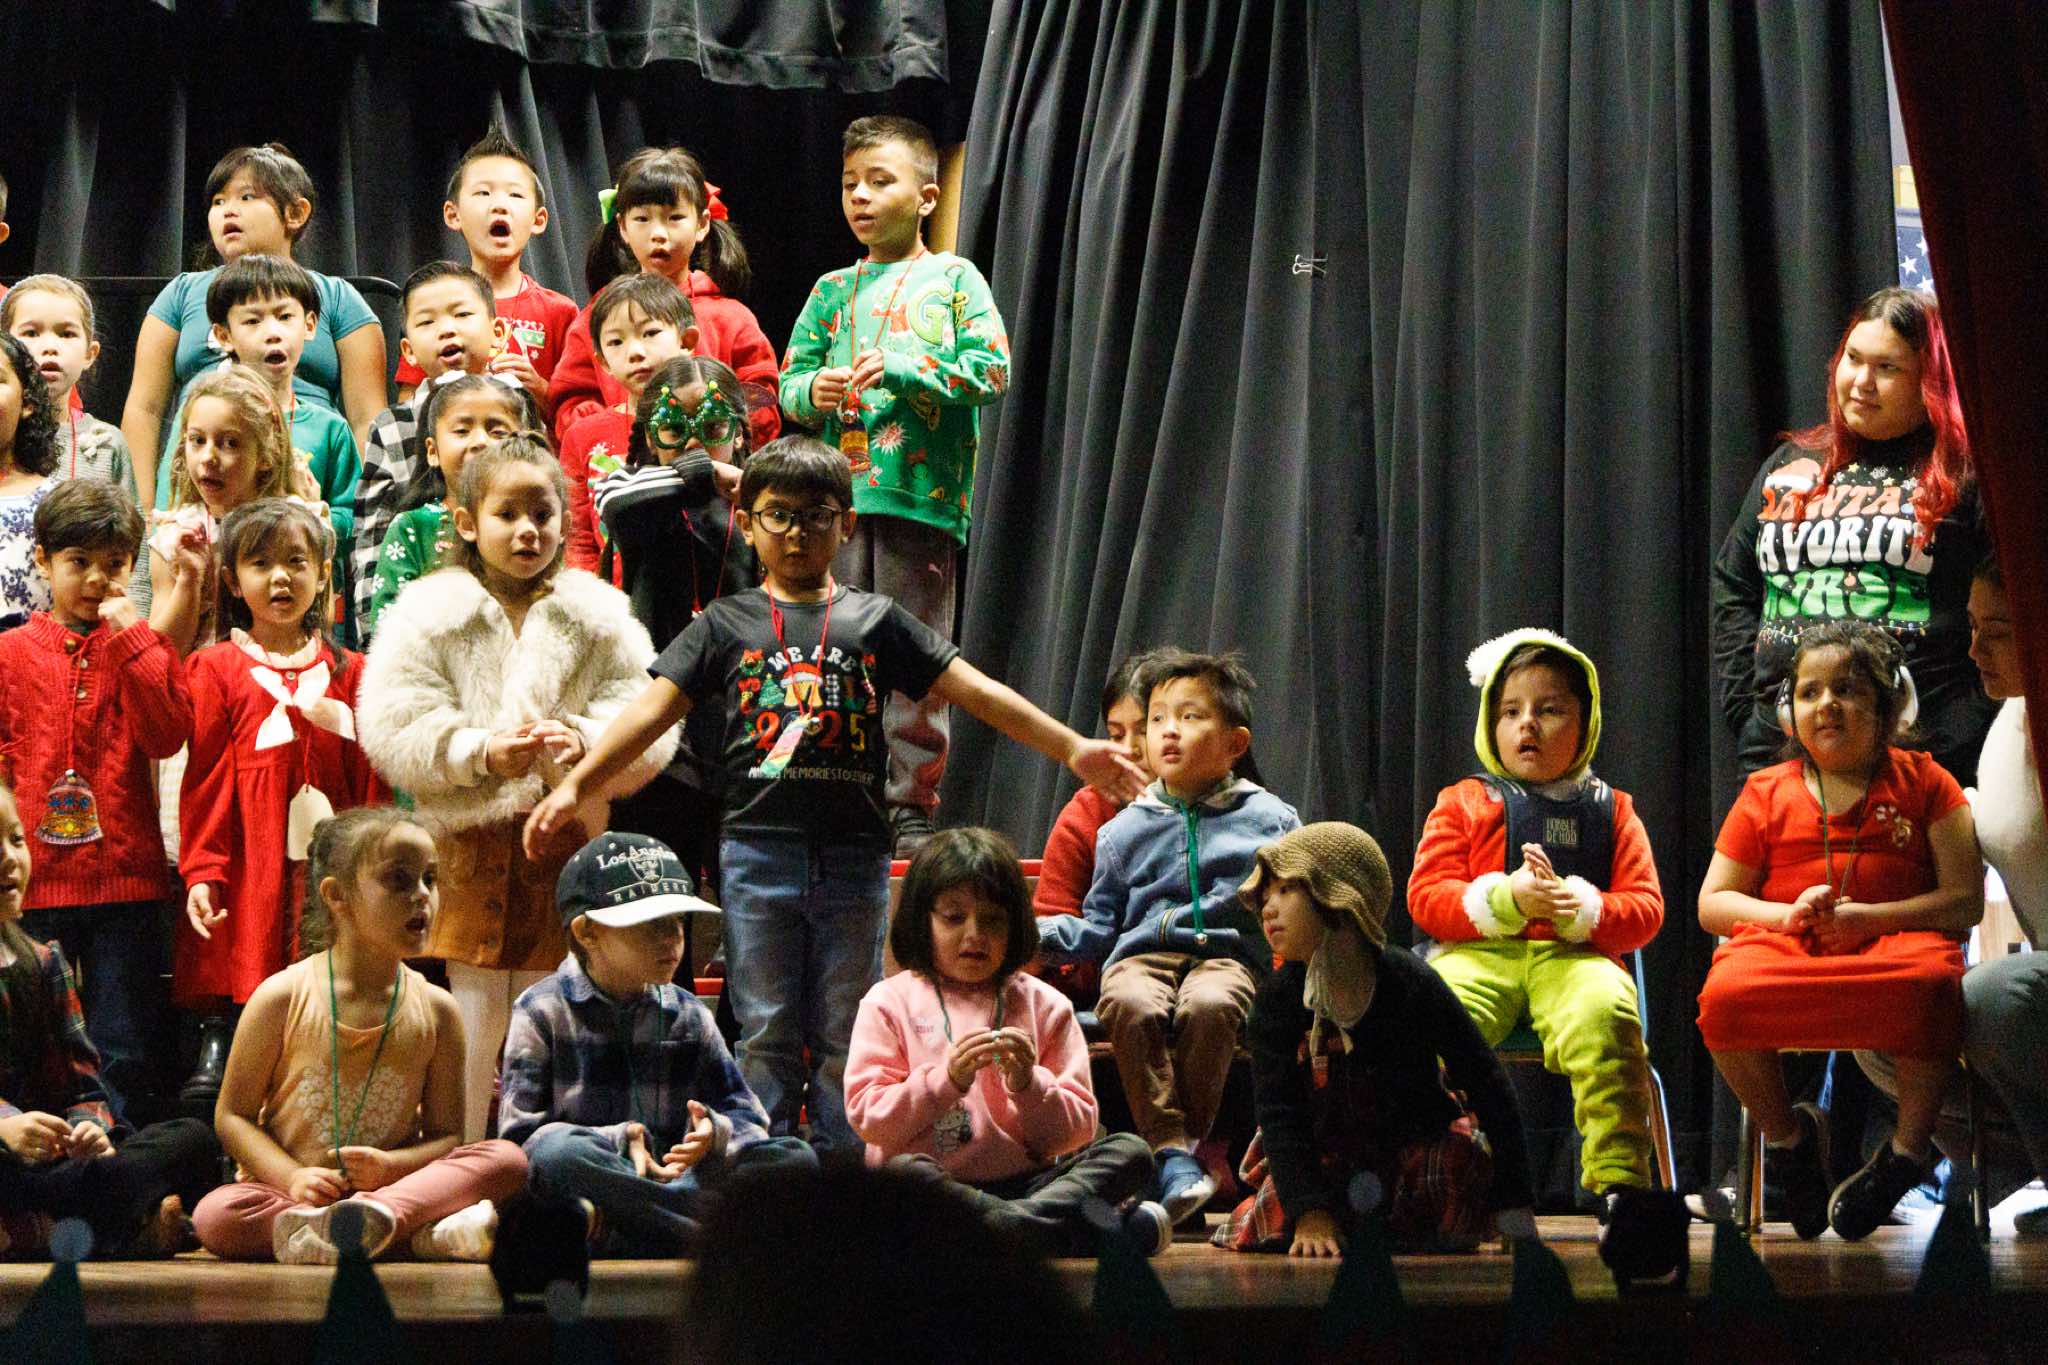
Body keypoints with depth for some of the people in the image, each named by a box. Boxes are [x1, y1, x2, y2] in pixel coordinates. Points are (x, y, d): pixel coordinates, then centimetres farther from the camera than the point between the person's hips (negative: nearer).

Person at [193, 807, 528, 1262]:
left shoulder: (436, 1011, 4)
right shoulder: (283, 998, -3)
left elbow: (446, 1135, 5)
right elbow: (233, 1114, 0)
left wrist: (389, 1166, -17)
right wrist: (293, 1178, -18)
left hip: (392, 1184, 2)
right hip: (285, 1191, -2)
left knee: (507, 1158, -20)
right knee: (215, 1216, -34)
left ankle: (371, 1214, -45)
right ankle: (423, 1234, -38)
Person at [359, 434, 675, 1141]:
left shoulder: (600, 619, 7)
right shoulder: (428, 617, 2)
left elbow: (650, 730, 1)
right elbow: (393, 731, -7)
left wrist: (585, 741, -19)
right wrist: (480, 752, -20)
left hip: (566, 845, 2)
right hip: (464, 846, -2)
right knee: (468, 1025, -1)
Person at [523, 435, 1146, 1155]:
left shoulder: (876, 621, 10)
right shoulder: (727, 624, 8)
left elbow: (976, 690, 8)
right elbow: (652, 711, 0)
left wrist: (1072, 750, 1)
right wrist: (574, 785, -12)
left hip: (854, 855, 1)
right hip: (758, 849, -1)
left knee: (845, 1039, 5)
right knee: (767, 1035, 1)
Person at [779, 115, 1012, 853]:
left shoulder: (953, 280, 6)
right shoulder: (833, 291, 17)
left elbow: (991, 370, -4)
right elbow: (789, 382, 16)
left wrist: (901, 369, -12)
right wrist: (815, 390, -7)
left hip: (921, 490, -4)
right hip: (838, 496, 4)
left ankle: (913, 809, -1)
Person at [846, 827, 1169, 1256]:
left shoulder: (1043, 1006, 16)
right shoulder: (891, 1003, 11)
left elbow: (1075, 1132, 10)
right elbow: (868, 1118, -1)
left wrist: (1029, 1086, -9)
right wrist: (946, 1079, -14)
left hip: (1023, 1181, 3)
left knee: (1130, 1152, -18)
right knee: (905, 1173, -37)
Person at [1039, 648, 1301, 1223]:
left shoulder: (1269, 820, 14)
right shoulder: (1125, 830, 19)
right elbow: (1099, 929, 22)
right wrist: (1040, 931, 5)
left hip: (1229, 954, -2)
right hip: (1143, 954, 2)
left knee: (1208, 1005, -39)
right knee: (1130, 1004, -36)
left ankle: (1184, 1142, -27)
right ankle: (1172, 1153, -37)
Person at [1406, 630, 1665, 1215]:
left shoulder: (1611, 811, 21)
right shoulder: (1464, 804, 19)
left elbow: (1646, 908, 11)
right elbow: (1426, 897, 7)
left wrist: (1581, 909, -11)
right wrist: (1505, 898, -11)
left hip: (1576, 956, 0)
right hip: (1478, 953, 0)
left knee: (1604, 1013, -36)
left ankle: (1619, 1174, -33)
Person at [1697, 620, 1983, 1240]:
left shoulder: (1921, 781, 11)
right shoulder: (1766, 793, 15)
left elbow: (1965, 900, 3)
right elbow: (1712, 903, 14)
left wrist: (1865, 918, -11)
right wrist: (1786, 914, -7)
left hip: (1897, 938, -2)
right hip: (1785, 944, 2)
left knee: (1929, 985, -40)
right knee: (1724, 997, -34)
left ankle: (1908, 1148, -14)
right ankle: (1789, 1136, -3)